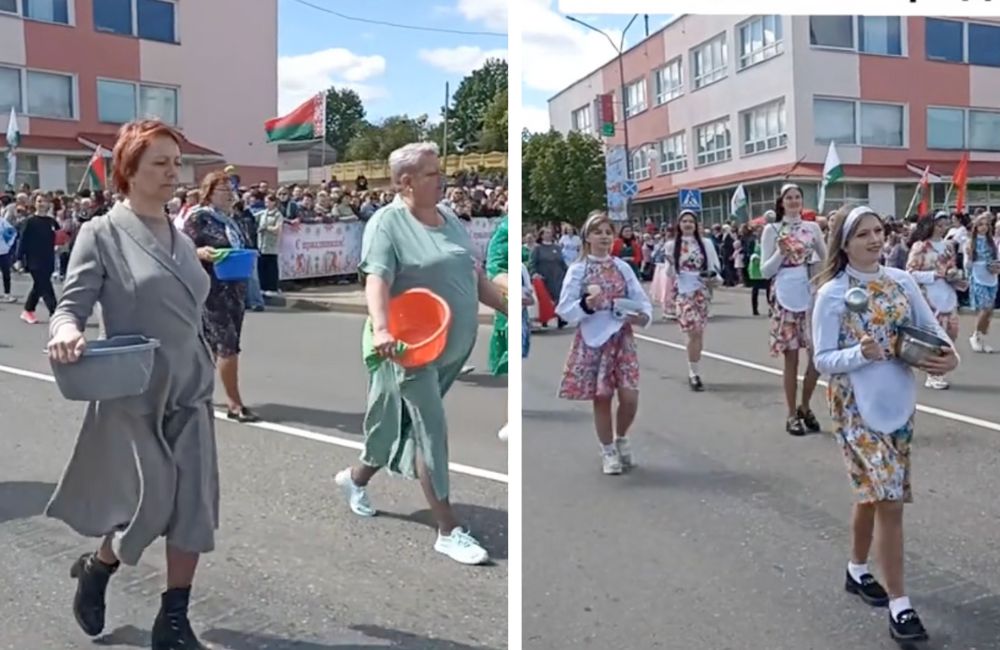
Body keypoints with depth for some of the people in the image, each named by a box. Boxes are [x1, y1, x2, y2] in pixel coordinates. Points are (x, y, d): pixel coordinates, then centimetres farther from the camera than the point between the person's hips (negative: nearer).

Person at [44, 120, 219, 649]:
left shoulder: (182, 240, 10)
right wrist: (64, 330, -33)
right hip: (135, 394, -5)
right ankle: (96, 567, 35)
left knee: (194, 506, 3)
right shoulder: (101, 234, -7)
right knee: (150, 506, 2)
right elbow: (71, 305, -11)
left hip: (191, 391, 5)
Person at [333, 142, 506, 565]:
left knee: (403, 423, 18)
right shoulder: (387, 223, -10)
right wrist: (381, 329, -39)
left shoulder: (451, 220, 12)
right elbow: (377, 280, -24)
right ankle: (449, 531, 6)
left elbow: (474, 277, 17)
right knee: (432, 431, -4)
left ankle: (357, 478, 42)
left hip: (454, 346, 7)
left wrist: (510, 311, 12)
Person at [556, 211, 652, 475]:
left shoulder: (623, 267, 5)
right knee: (602, 397, 4)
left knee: (630, 397, -4)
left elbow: (642, 302, 5)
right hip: (593, 340, -2)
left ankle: (621, 439, 25)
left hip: (622, 338, 2)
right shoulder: (577, 269, -3)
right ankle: (608, 450, 23)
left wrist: (643, 316, -15)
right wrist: (586, 305, -23)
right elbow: (564, 310, -6)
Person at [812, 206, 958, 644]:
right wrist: (861, 353, -29)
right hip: (857, 407, -5)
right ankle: (899, 604, 0)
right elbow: (823, 360, -11)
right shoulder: (832, 294, -11)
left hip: (899, 401, 6)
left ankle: (857, 570, 39)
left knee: (875, 491, 18)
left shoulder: (901, 281, 4)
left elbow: (931, 327, 8)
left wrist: (950, 355, -12)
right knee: (888, 499, -9)